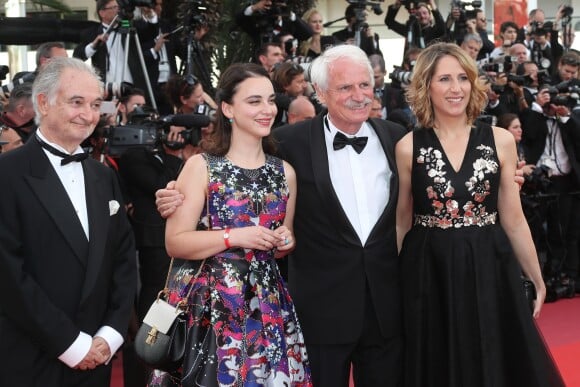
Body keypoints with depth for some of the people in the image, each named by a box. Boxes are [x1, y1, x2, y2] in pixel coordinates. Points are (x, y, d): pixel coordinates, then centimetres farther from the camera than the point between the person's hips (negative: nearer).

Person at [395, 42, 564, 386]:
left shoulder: (500, 140, -1)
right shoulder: (408, 147, -4)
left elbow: (513, 219, 5)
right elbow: (401, 222, 4)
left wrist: (537, 278, 9)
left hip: (490, 271, 1)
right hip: (430, 276, -1)